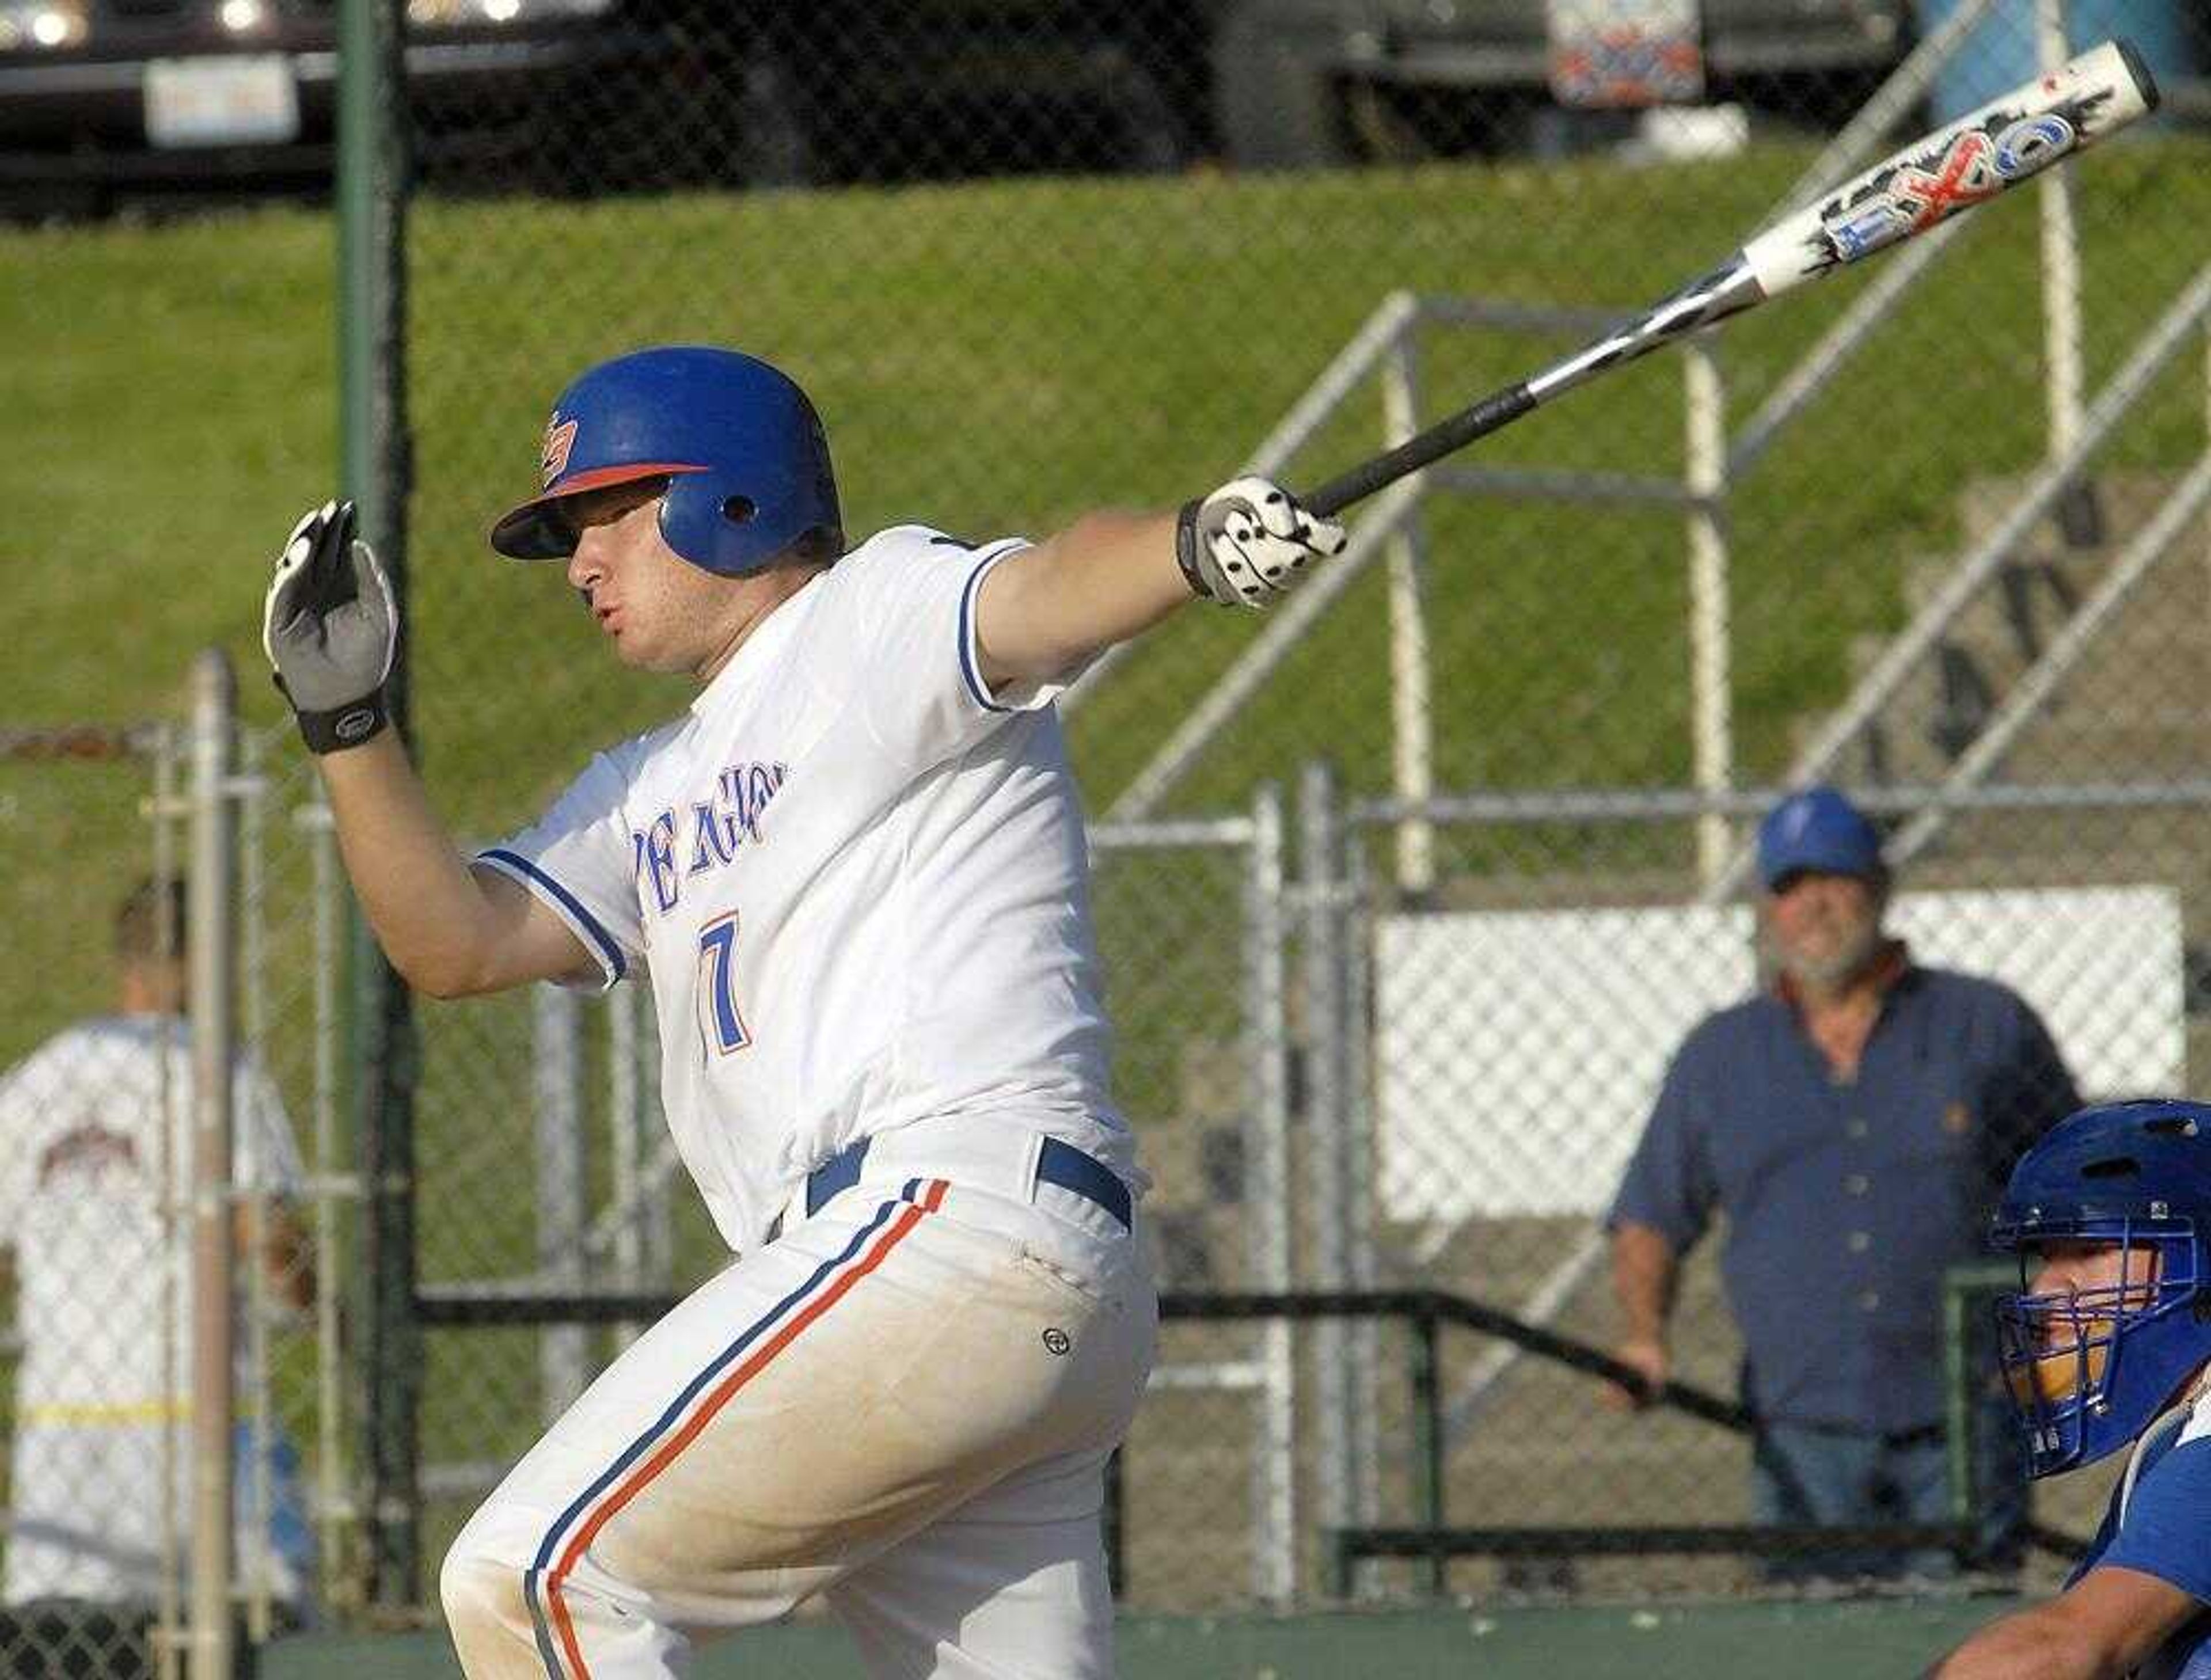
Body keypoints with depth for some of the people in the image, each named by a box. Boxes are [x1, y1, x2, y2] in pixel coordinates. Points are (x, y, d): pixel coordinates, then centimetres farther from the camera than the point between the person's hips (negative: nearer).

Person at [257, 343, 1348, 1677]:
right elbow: (454, 943, 20)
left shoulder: (881, 612, 5)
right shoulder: (650, 793, 30)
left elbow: (1044, 594, -16)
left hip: (957, 1215, -9)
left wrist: (1201, 545, -38)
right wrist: (348, 719, 9)